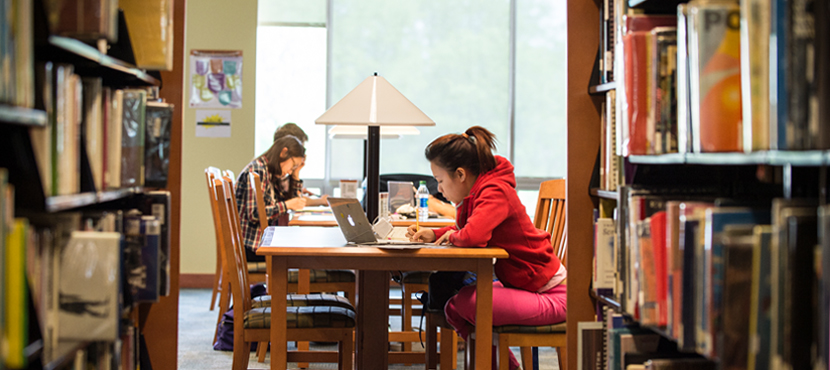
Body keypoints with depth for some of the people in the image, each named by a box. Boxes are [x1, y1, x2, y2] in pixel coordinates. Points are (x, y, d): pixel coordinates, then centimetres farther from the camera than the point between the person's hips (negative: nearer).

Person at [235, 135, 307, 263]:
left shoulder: (270, 173, 15)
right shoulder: (257, 170, -15)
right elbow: (254, 214, -22)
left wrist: (296, 175, 13)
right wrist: (287, 205, -16)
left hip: (263, 239, 9)